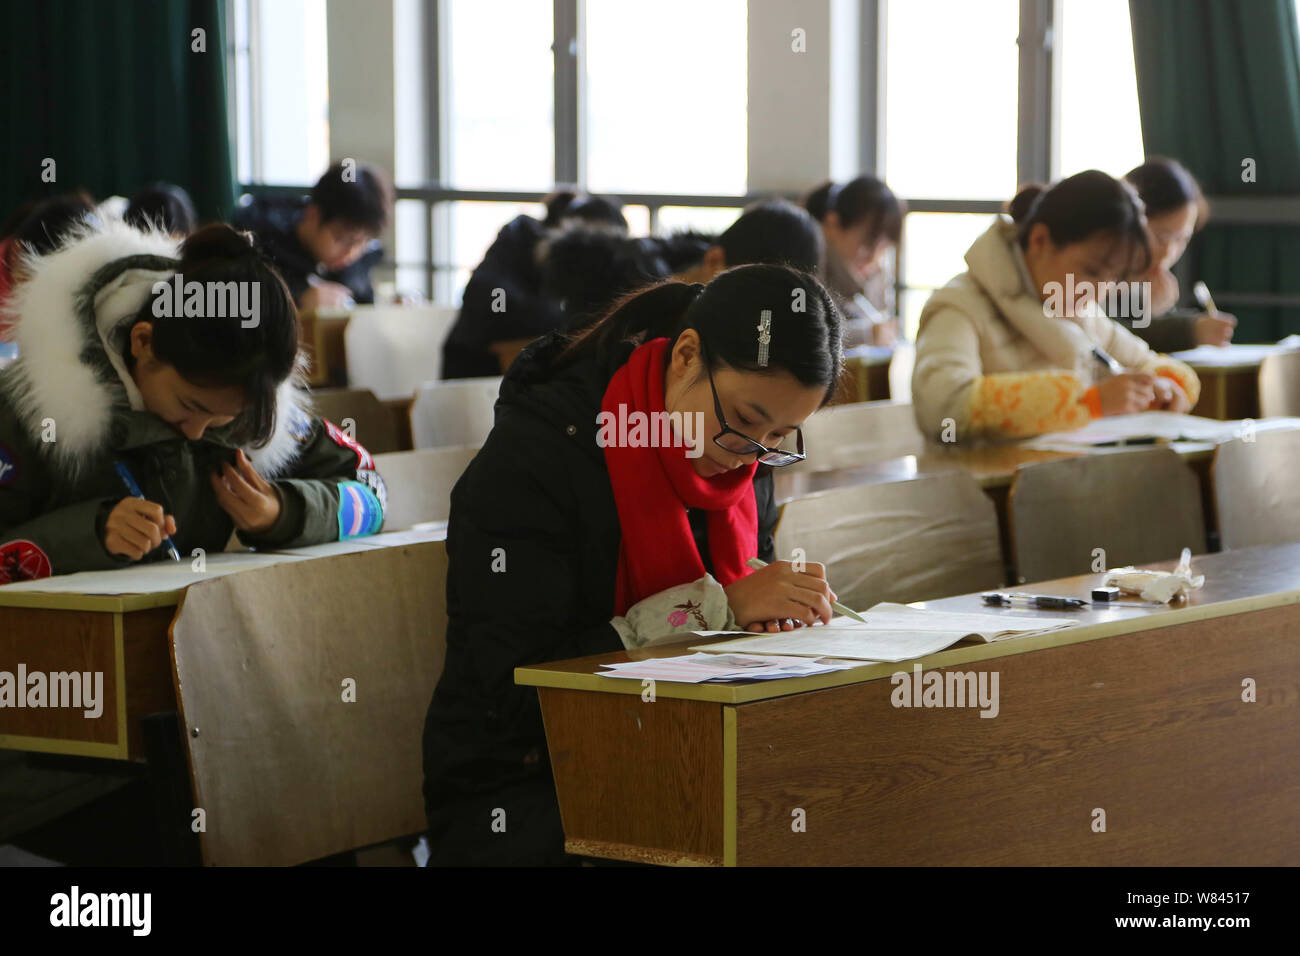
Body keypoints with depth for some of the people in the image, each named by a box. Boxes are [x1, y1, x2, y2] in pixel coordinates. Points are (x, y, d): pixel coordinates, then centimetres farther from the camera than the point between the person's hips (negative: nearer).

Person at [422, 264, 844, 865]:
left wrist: (771, 606, -7)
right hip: (521, 791, -5)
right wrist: (716, 607, -24)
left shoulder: (743, 457, 4)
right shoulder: (536, 453, -17)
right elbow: (513, 688, -23)